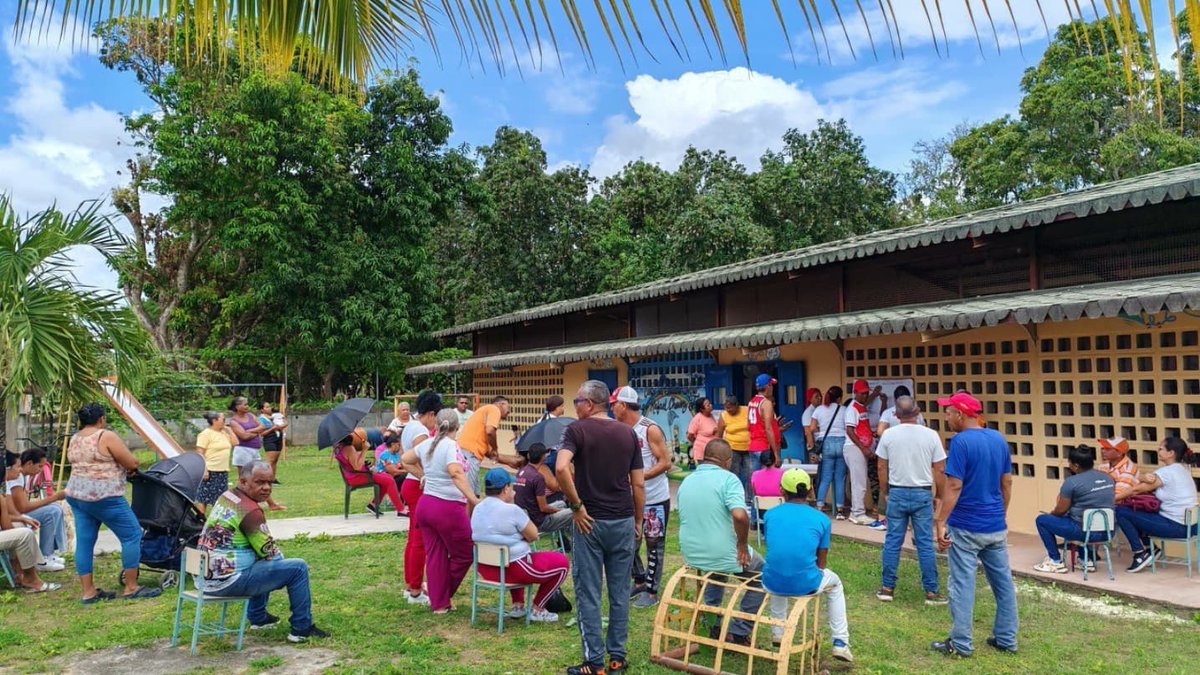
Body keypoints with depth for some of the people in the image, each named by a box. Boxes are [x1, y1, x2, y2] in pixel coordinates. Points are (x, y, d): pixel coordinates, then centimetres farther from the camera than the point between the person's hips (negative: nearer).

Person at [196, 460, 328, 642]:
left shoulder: (226, 496, 9)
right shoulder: (249, 510, -19)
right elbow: (270, 552, -11)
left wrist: (278, 558, 13)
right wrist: (281, 558, 10)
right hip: (227, 581, -10)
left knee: (263, 562, 33)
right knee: (298, 567, -6)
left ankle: (258, 617, 37)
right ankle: (302, 629, 3)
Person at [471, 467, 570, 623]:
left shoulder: (478, 509, 3)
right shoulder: (511, 510, -21)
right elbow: (533, 536, -8)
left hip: (485, 569, 8)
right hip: (512, 570, -8)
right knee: (562, 561, 6)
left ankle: (517, 605, 33)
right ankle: (537, 610, 14)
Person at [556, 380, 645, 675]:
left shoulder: (577, 429, -8)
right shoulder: (628, 433, 4)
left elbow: (561, 468, -25)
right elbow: (639, 484, 5)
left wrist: (577, 506, -14)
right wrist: (638, 521, 15)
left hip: (591, 521, -4)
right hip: (623, 521, 4)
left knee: (588, 594, 6)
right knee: (620, 592, 13)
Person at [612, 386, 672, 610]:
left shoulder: (651, 429, -16)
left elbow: (665, 463, -16)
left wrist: (640, 477, -24)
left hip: (655, 498, -7)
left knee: (654, 545, 4)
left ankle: (651, 591, 15)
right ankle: (639, 581, 31)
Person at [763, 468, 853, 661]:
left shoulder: (770, 514, 5)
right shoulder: (821, 519, 2)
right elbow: (821, 562, 9)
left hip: (772, 584, 2)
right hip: (806, 584, -2)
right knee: (835, 583, 32)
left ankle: (778, 632, 44)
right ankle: (840, 642, 27)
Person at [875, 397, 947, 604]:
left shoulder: (888, 434, -4)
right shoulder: (931, 435, -7)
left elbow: (882, 467, 2)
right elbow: (939, 470, -3)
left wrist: (883, 491, 16)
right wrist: (941, 495, 10)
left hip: (897, 493, 1)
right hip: (922, 494, -1)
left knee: (892, 542, 7)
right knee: (925, 544, 5)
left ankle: (887, 588, 13)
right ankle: (931, 592, 10)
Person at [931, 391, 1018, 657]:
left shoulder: (961, 441, -17)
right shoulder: (999, 439, 5)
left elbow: (954, 486, -20)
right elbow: (1007, 483, 12)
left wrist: (941, 522, -17)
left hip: (966, 528, -7)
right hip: (996, 526, 7)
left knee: (962, 585, 1)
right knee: (1003, 582, 15)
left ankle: (961, 644, 7)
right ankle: (1006, 639, 25)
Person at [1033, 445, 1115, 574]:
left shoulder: (1072, 482, -15)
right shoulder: (1107, 477, 8)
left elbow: (1061, 510, -7)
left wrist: (1051, 513, 16)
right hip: (1108, 531, 8)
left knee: (1042, 520, 7)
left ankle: (1056, 562, 8)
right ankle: (1087, 559, 29)